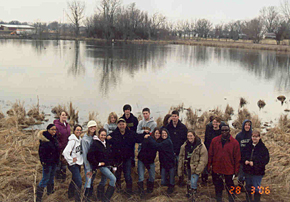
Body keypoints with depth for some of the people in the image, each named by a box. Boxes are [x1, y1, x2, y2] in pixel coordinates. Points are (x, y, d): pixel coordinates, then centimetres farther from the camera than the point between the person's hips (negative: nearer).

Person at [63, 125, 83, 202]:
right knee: (79, 182, -11)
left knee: (74, 180, 21)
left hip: (78, 163, 8)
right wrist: (71, 160, -17)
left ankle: (70, 194, 37)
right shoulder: (72, 140, -18)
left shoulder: (80, 139, 6)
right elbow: (65, 152, -26)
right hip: (73, 164, -8)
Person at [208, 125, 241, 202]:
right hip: (216, 169, 2)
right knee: (218, 188, 15)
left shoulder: (235, 142, -5)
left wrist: (236, 171, -4)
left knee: (230, 189, 12)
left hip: (229, 170, -2)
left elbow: (237, 158, -2)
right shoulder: (215, 140, 0)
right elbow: (210, 154, 4)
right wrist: (209, 166, 1)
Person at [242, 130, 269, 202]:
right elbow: (242, 156, 12)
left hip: (257, 172, -5)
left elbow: (266, 160, -12)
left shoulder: (263, 148, -9)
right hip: (247, 171, 5)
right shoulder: (247, 146, 3)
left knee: (256, 188, 2)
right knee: (248, 187, 18)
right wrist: (245, 161, -10)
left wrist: (254, 163, -18)